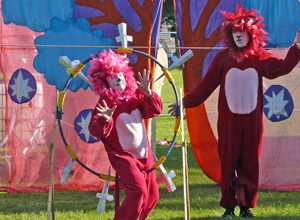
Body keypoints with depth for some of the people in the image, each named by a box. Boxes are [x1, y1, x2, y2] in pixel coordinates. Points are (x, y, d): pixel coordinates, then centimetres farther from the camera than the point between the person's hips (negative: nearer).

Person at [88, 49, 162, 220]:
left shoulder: (135, 96, 0)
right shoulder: (105, 104, -17)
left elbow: (156, 110, -3)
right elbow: (95, 131, -26)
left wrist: (148, 94, -19)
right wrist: (104, 120, -47)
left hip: (144, 154, 7)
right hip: (122, 156, -7)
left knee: (152, 196, 12)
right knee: (138, 190, -26)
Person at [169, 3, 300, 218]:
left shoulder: (260, 57, 2)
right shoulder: (223, 58, 0)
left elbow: (282, 67, -9)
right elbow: (206, 85, 2)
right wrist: (185, 103, 0)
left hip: (252, 120, 1)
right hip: (229, 120, -1)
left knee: (250, 163, 3)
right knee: (228, 162, -1)